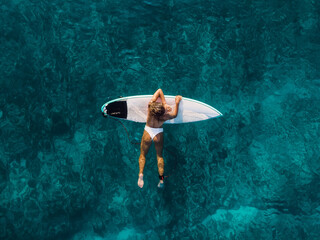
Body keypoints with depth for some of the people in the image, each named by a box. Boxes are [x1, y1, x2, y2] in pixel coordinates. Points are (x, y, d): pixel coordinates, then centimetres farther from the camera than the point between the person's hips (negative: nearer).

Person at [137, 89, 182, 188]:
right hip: (158, 134, -1)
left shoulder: (150, 105, -25)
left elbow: (159, 90, -15)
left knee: (142, 155, 15)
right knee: (159, 155, 17)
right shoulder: (164, 117, -27)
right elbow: (175, 114, -5)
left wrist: (164, 104, -16)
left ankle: (141, 174, -8)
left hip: (148, 132, 1)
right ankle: (161, 179, 13)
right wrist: (177, 103, -4)